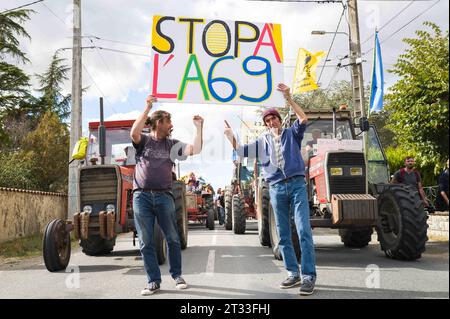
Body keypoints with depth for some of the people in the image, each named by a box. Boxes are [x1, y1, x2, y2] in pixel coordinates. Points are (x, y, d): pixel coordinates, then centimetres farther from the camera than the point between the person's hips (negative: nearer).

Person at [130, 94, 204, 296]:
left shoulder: (171, 145, 12)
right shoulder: (143, 141, 7)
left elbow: (195, 150, 0)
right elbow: (134, 132, -17)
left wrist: (199, 128, -6)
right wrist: (147, 109, -20)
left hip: (164, 196, 2)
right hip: (141, 196, -1)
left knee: (173, 239, 4)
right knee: (146, 242, 1)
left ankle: (177, 275, 20)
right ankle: (154, 281, 10)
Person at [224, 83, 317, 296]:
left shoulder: (292, 134, 10)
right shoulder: (263, 141, 17)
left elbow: (303, 119, -7)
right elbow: (241, 152, 14)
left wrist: (288, 98, -15)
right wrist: (231, 137, 3)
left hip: (297, 184, -3)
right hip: (276, 189, 4)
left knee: (304, 231, -11)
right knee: (283, 235, 6)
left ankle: (309, 277, -10)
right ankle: (293, 274, 15)